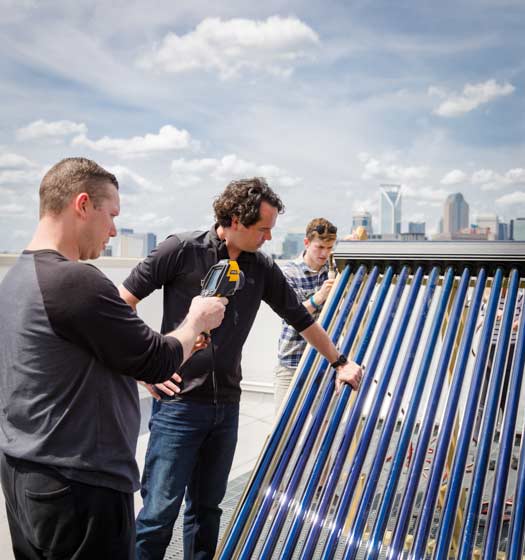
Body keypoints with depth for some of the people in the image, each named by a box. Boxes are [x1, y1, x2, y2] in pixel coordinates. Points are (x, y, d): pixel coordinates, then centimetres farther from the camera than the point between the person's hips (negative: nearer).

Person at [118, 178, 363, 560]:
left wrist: (340, 362, 21)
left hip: (226, 406, 5)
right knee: (160, 510, -2)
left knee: (207, 508, 14)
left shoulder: (263, 269, 5)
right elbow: (124, 302, -4)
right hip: (179, 403, -4)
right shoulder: (182, 250, -8)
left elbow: (302, 320, 16)